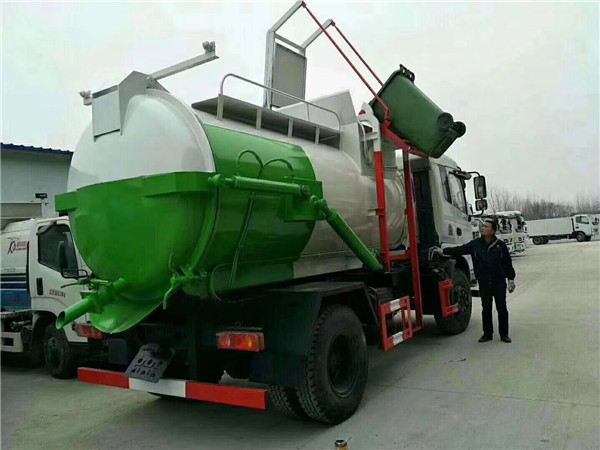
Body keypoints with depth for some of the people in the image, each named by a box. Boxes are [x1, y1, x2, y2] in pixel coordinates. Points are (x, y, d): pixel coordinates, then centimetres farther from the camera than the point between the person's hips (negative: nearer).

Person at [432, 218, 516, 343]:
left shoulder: (500, 245, -5)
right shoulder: (475, 244, -1)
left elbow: (508, 263, 0)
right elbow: (460, 249, 0)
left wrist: (511, 279, 0)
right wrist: (443, 251, -7)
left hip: (499, 283, -2)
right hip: (484, 283, 2)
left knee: (502, 309, 6)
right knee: (486, 309, 9)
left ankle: (504, 334, 18)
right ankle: (487, 333, 21)